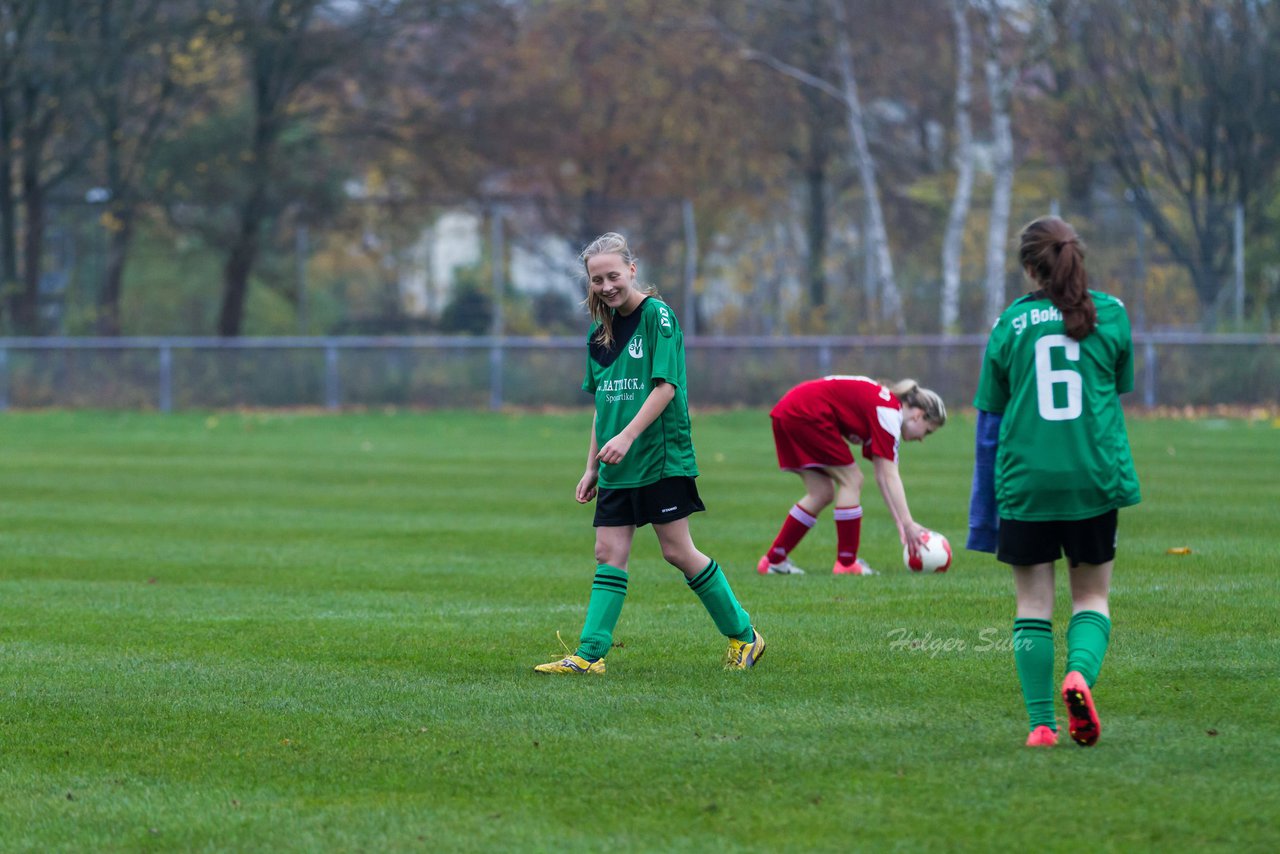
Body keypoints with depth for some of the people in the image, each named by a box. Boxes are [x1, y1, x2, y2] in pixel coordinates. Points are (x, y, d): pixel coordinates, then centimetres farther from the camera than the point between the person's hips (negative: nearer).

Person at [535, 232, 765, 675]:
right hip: (617, 467, 7)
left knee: (678, 551, -2)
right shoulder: (600, 331, 13)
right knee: (609, 553, 1)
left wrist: (627, 436, -22)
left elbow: (666, 386, -15)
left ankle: (743, 635, 11)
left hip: (662, 457, -7)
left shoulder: (657, 315, -9)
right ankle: (589, 655, -3)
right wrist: (592, 466, 15)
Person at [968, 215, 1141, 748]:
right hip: (1094, 478, 0)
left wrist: (983, 513, 10)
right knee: (1092, 595, 12)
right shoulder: (1111, 315, 2)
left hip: (1025, 481, 0)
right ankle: (1080, 671, -17)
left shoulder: (1011, 324, 1)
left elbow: (990, 417, 5)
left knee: (1033, 604, 8)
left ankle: (1041, 722, 2)